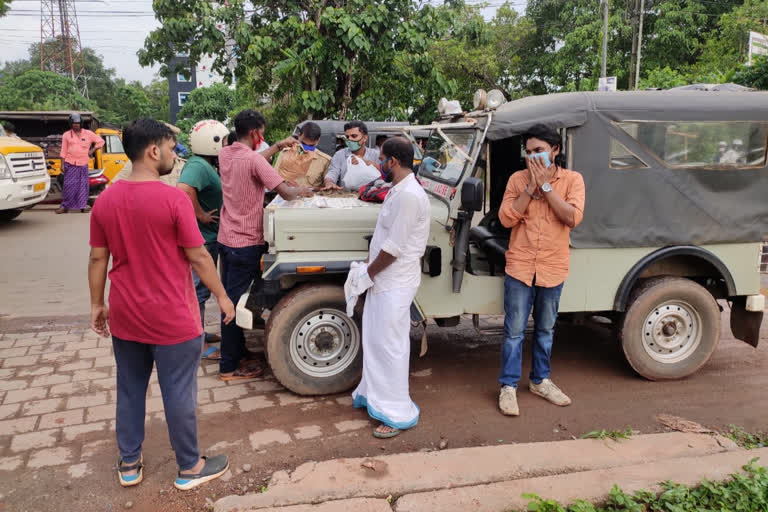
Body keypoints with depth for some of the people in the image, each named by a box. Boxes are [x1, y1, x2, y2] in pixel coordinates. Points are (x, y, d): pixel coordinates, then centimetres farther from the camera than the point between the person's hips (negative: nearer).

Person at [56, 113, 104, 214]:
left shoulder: (88, 134, 8)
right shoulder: (66, 135, 7)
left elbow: (101, 141, 14)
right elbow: (63, 151, 7)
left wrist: (92, 150, 4)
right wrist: (62, 164, 1)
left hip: (83, 164, 1)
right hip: (70, 164, -1)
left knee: (83, 185, 0)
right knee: (68, 185, -5)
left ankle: (83, 206, 8)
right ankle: (64, 206, 2)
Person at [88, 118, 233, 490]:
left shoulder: (105, 200, 0)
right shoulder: (173, 199, -17)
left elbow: (98, 259, 5)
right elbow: (198, 257, -14)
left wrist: (97, 304, 16)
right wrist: (222, 296, -2)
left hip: (125, 317, 6)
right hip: (172, 319, -6)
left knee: (129, 391, 19)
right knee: (179, 394, 8)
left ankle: (129, 464, 33)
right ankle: (189, 468, 23)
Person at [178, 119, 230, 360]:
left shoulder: (206, 166, 11)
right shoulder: (198, 166, -21)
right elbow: (184, 189, -40)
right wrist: (201, 215, -29)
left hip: (208, 238, 10)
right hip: (202, 239, -10)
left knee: (201, 288, 21)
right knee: (199, 290, -1)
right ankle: (198, 345, 9)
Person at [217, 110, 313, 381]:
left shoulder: (225, 154, 6)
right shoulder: (253, 159, -19)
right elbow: (285, 192, -22)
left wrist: (279, 146, 24)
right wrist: (301, 190, -1)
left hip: (226, 237, 9)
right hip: (246, 242, -9)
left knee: (230, 297, 17)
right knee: (235, 301, -3)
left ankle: (237, 351, 32)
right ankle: (229, 366, 7)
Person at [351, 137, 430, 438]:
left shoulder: (409, 195, -22)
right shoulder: (399, 190, 11)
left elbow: (393, 248, -23)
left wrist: (368, 272, -11)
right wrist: (368, 264, 9)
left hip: (395, 284, -10)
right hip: (382, 279, 10)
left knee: (390, 345, -2)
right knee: (374, 339, 20)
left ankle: (398, 414, 10)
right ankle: (373, 392, 37)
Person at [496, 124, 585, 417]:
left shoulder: (572, 180, -1)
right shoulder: (518, 179, 0)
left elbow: (572, 217, -16)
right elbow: (506, 219, -9)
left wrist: (546, 185, -15)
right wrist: (530, 187, -14)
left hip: (553, 268, 1)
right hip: (520, 266, -1)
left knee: (545, 330, 16)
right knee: (514, 331, 3)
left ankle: (540, 381, 33)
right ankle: (508, 386, 15)